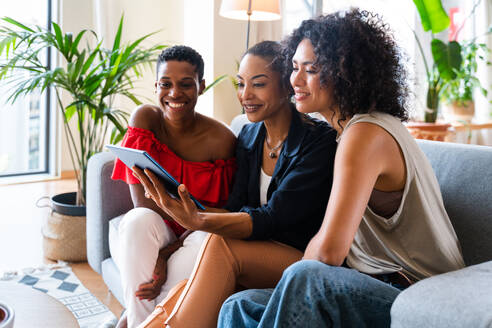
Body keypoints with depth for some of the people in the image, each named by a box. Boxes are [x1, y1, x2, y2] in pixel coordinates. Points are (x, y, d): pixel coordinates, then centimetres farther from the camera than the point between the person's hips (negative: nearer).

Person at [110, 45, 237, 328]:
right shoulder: (145, 118, -11)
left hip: (190, 241, 0)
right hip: (155, 233, 1)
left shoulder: (221, 140, -15)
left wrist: (167, 254, -23)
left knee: (206, 241, -33)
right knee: (139, 220, -32)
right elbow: (142, 200, -15)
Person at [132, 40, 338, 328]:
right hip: (259, 251, 5)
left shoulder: (318, 140, -14)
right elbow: (237, 209, 2)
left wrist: (198, 221, -38)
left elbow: (272, 218, -23)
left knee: (221, 245, -30)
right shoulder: (248, 137, 8)